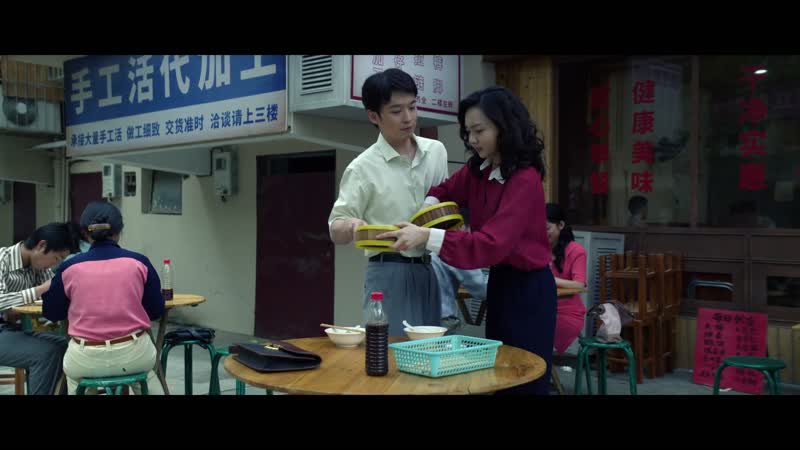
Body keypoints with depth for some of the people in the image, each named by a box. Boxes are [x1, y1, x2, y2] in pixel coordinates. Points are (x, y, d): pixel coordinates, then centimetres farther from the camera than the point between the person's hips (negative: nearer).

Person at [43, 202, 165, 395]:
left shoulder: (70, 268, -5)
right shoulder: (139, 262, -6)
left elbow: (51, 313, 10)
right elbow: (156, 311, 3)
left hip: (86, 360, 0)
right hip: (133, 354, 0)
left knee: (72, 370, 37)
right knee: (145, 367, 36)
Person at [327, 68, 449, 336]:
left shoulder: (436, 151, 6)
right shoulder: (363, 168, -8)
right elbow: (335, 230, -9)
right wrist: (352, 226, -31)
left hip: (434, 271, 5)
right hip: (390, 274, -5)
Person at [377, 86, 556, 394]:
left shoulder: (524, 180, -23)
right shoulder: (477, 170, 1)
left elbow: (491, 245, -32)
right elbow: (446, 191, 19)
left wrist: (427, 237, -37)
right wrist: (428, 208, -4)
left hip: (527, 288, -8)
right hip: (498, 282, 8)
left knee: (524, 380, 5)